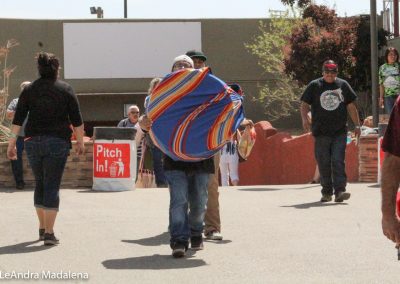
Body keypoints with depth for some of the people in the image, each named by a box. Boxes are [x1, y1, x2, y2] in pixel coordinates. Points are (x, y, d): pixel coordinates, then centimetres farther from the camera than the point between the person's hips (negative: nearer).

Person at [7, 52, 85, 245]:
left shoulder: (29, 90, 6)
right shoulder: (65, 90, 1)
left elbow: (18, 119, 0)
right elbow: (77, 120, 1)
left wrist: (12, 143, 1)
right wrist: (80, 142, 11)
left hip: (33, 142, 2)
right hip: (58, 142, -2)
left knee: (40, 184, 18)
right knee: (52, 186, -2)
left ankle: (42, 228, 24)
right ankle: (49, 233, -9)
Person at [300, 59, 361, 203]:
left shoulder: (343, 85, 10)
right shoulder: (314, 86, 6)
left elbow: (351, 107, 13)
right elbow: (304, 105, 7)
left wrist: (357, 125, 9)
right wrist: (304, 118, -12)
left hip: (340, 132, 0)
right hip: (321, 132, 0)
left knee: (338, 161, -10)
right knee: (324, 164, 3)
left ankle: (339, 191, -14)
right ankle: (327, 192, 13)